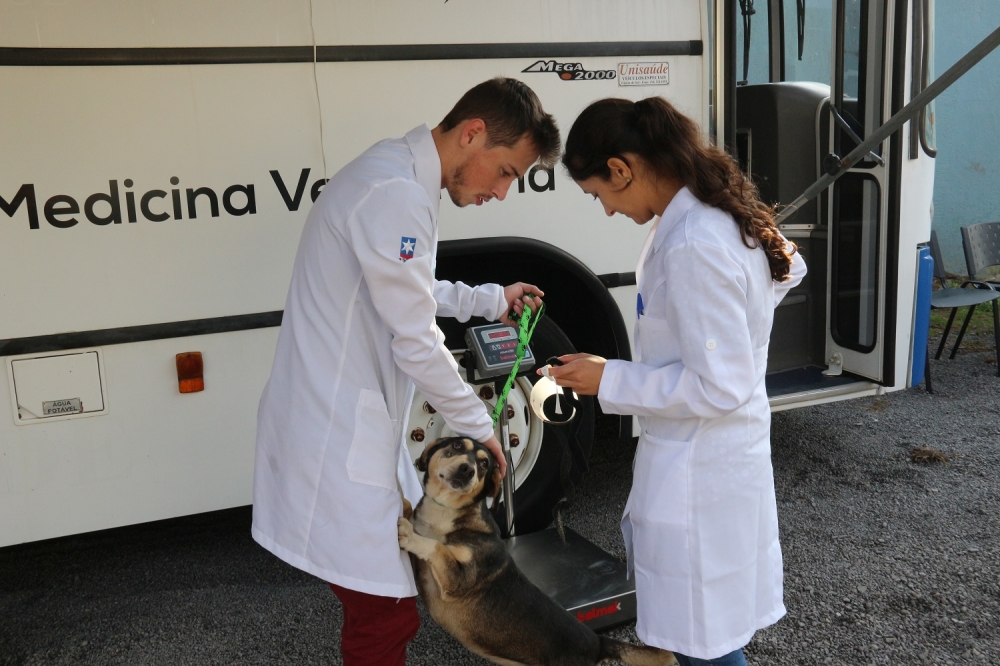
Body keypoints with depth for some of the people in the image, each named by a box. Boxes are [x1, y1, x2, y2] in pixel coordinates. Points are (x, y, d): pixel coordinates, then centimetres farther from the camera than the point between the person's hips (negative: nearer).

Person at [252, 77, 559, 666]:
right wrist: (478, 428, -6)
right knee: (386, 618, -2)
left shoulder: (399, 179, 13)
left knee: (386, 604, 19)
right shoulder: (394, 197, -21)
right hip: (338, 444, -10)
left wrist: (492, 300, 26)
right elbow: (416, 344, -19)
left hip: (349, 425, 10)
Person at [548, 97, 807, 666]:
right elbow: (787, 268, 23)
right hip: (725, 453, 10)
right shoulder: (723, 212, 4)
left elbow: (719, 387, -25)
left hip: (697, 474, -10)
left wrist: (610, 380, -17)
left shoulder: (692, 246, -27)